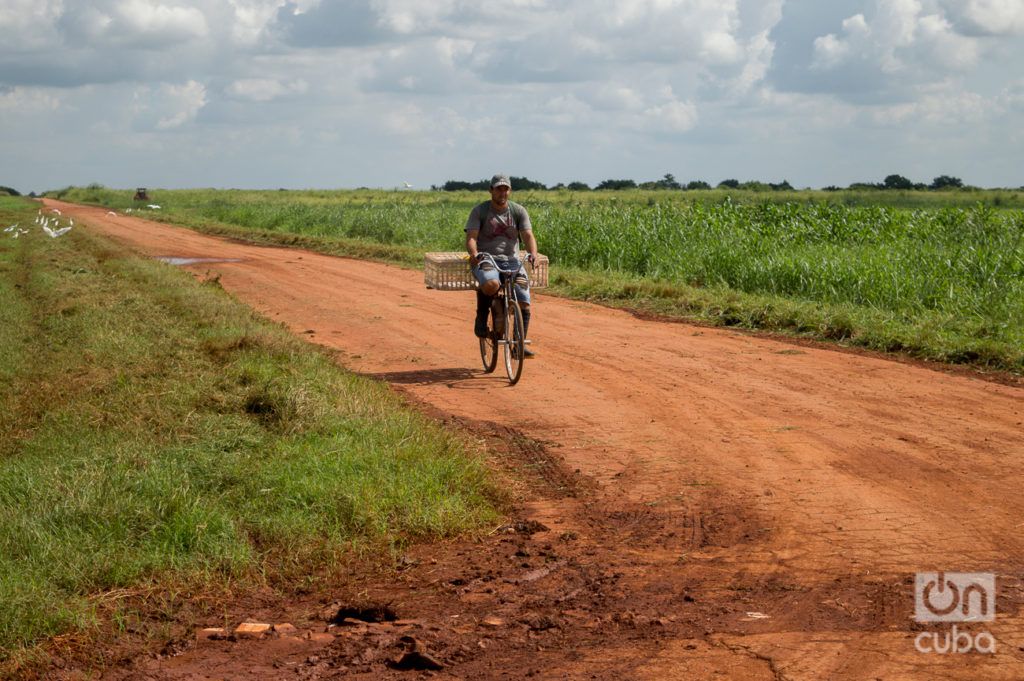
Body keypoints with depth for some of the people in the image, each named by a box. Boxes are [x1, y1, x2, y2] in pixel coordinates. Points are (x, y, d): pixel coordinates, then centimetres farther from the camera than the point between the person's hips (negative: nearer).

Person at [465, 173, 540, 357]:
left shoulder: (519, 211, 7)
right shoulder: (480, 211, 1)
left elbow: (528, 235, -3)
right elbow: (471, 237, -7)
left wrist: (533, 253, -25)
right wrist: (474, 254, -29)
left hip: (511, 261, 3)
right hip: (486, 260, -3)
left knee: (524, 305, -11)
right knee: (491, 284, -38)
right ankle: (481, 317, -9)